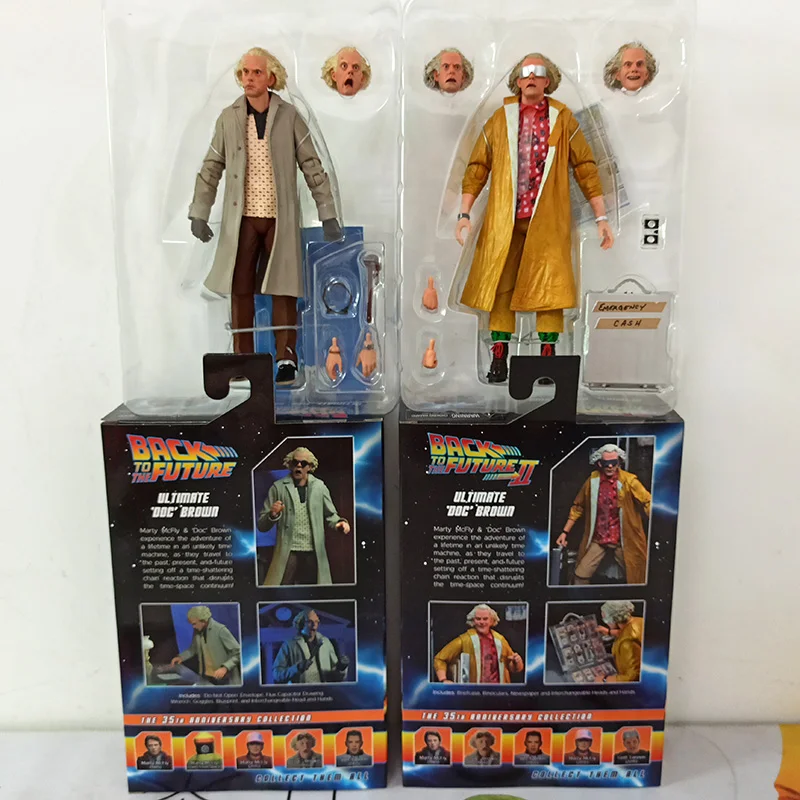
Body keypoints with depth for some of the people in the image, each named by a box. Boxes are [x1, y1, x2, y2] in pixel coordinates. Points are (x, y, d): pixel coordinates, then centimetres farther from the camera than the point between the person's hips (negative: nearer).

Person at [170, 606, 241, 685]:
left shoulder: (220, 630, -18)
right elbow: (193, 648, 22)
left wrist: (225, 667, -28)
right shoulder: (197, 630, 2)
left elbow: (238, 652, -18)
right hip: (206, 676, 6)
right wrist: (181, 657, 7)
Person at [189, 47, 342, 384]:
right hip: (241, 217, 2)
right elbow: (211, 168, 8)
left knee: (283, 288, 0)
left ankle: (286, 358, 9)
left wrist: (328, 214, -2)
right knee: (239, 289, 5)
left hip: (280, 217, -1)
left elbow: (312, 166, 2)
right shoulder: (229, 118, 5)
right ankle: (243, 359, 15)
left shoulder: (289, 116, 1)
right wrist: (199, 213, 2)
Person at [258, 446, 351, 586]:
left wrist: (340, 522, -11)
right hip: (287, 553, -2)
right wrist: (272, 515, -20)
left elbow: (330, 515, 12)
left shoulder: (319, 487, 4)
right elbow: (262, 525, 1)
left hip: (314, 553, 2)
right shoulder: (278, 487, 0)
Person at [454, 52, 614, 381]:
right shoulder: (500, 119, 10)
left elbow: (585, 167, 7)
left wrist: (601, 217, 4)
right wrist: (464, 213, 2)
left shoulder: (562, 119, 8)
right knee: (500, 288, 1)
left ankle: (548, 357, 7)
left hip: (548, 221, -1)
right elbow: (477, 166, 10)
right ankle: (499, 360, 9)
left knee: (550, 288, -3)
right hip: (504, 221, 1)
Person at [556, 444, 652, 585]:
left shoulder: (629, 480, -10)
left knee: (635, 577, 6)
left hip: (623, 540, -2)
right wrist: (565, 532, 6)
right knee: (580, 575, -1)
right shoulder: (592, 480, 0)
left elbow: (647, 502, -18)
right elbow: (577, 507, 8)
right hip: (597, 539, 2)